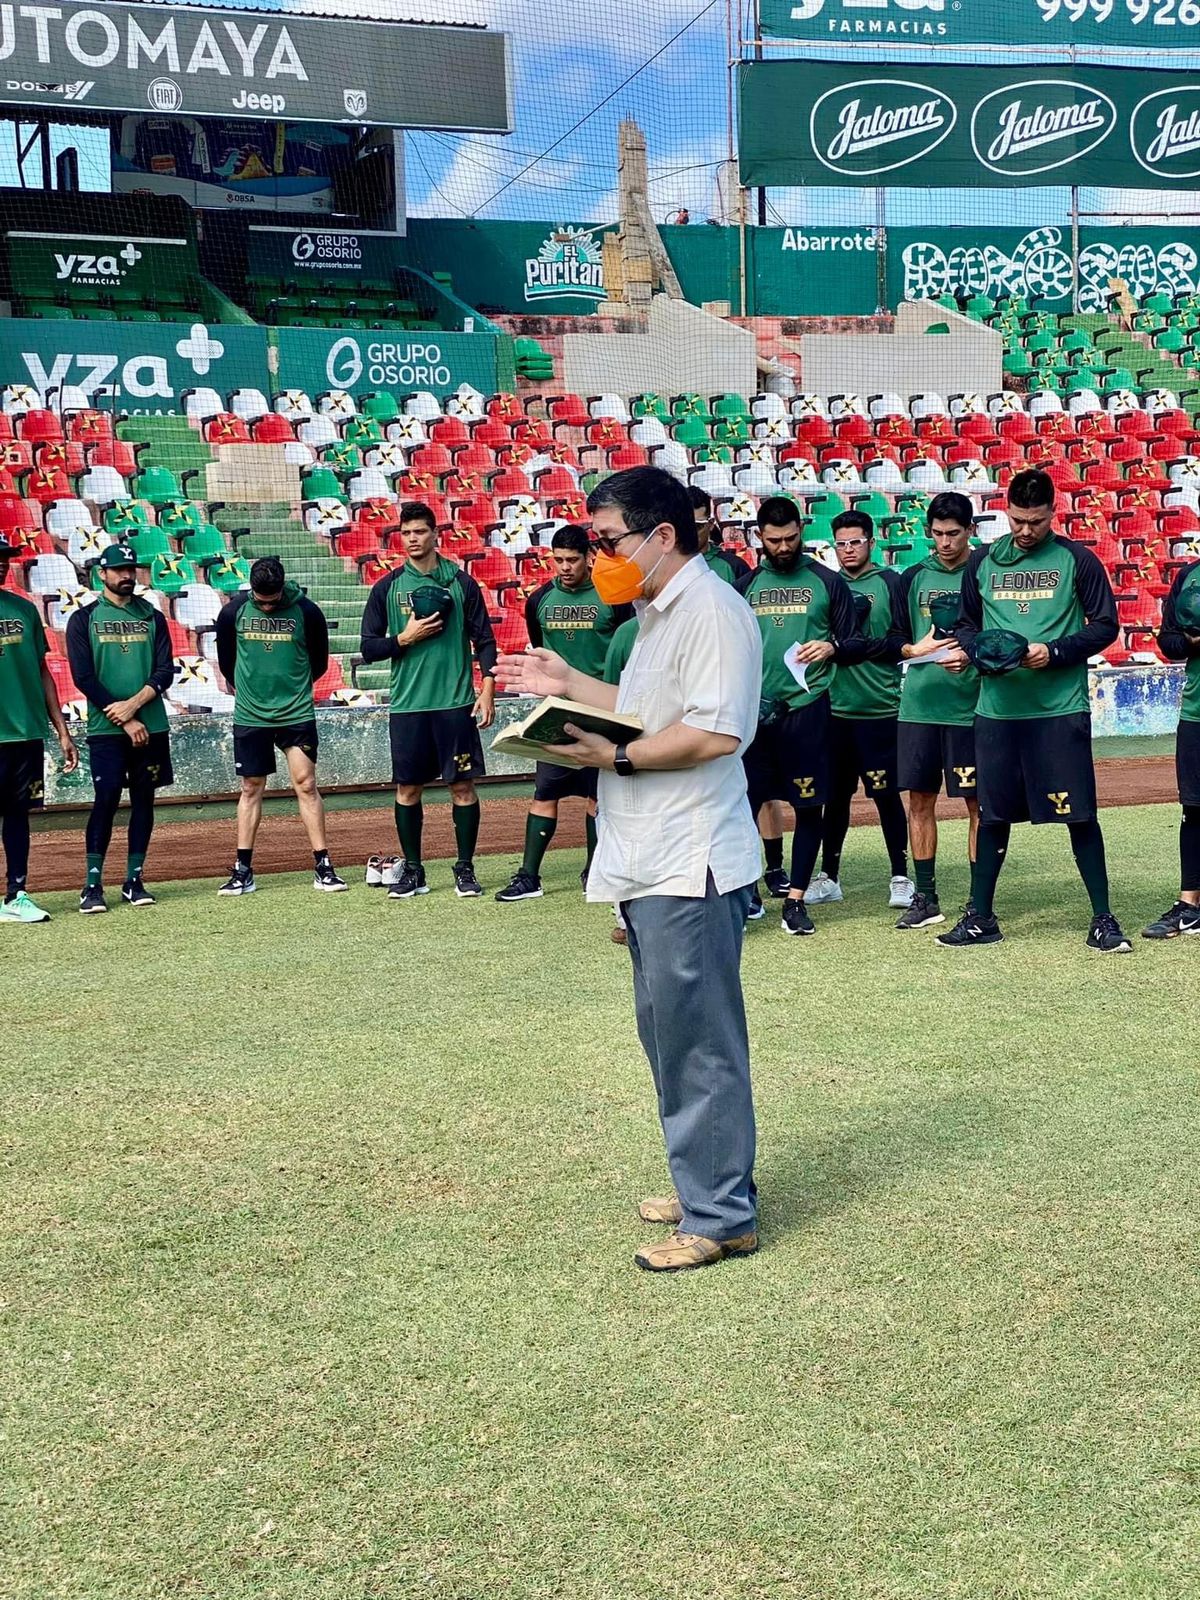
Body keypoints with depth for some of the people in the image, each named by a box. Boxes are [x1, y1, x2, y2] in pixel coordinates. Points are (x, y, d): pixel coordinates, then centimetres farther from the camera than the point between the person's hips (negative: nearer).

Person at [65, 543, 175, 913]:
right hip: (105, 729, -3)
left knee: (143, 800, 4)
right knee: (106, 799, -8)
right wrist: (125, 721, -10)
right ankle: (93, 884, -2)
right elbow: (84, 678, -4)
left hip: (151, 726, 3)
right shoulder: (84, 619, 3)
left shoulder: (152, 618, 12)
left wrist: (134, 704, -13)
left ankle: (134, 881, 11)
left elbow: (165, 672, 4)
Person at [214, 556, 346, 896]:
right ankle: (243, 870, 11)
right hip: (249, 715, 1)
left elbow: (320, 662, 7)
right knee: (251, 788, 6)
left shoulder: (307, 612, -8)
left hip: (297, 714, -1)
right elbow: (225, 660, 12)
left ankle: (323, 867, 0)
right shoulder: (234, 611, -4)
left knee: (306, 784, -3)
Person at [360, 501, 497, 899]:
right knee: (407, 789, 7)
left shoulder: (461, 582, 3)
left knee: (464, 786, 1)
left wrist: (487, 690, -4)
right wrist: (405, 638, -10)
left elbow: (484, 640, 4)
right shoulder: (386, 588, 5)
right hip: (407, 704, 1)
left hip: (456, 702, -1)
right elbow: (369, 648, 6)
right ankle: (411, 870, 18)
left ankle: (465, 869, 12)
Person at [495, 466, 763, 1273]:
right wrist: (570, 685, 20)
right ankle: (706, 1184, 29)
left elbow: (715, 731, -23)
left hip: (691, 868, -11)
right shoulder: (660, 613, 19)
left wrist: (614, 756, -19)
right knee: (671, 1034, 17)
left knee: (697, 1041, -5)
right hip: (654, 865, 11)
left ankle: (722, 1215, 4)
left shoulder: (710, 609, -14)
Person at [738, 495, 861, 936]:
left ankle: (796, 900, 12)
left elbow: (855, 644, 5)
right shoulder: (746, 586, 11)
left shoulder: (828, 582, 4)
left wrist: (831, 647, -16)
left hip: (807, 708, -1)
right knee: (743, 802, -1)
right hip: (756, 711, 2)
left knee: (809, 806, 2)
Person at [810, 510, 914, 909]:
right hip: (835, 707, 4)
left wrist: (866, 645, -17)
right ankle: (828, 876, 18)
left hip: (880, 709, -4)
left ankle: (900, 877, 9)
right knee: (835, 793, 9)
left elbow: (905, 641, -6)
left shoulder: (890, 582, 1)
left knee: (887, 794, -1)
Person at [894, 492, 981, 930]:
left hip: (969, 706, -3)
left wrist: (971, 655, -18)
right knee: (920, 799, 6)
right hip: (919, 704, 4)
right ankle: (925, 898, 15)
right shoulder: (914, 577, 11)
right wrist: (918, 649, -6)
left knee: (977, 802, 0)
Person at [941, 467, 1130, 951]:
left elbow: (1105, 625, 1)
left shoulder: (1077, 560, 0)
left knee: (1080, 815, -1)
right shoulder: (982, 562, 9)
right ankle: (980, 917, 19)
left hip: (1061, 710, -3)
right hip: (997, 709, 3)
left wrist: (1054, 652, -13)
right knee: (993, 815, 9)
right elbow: (966, 625, 16)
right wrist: (982, 652, -5)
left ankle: (1103, 919, 10)